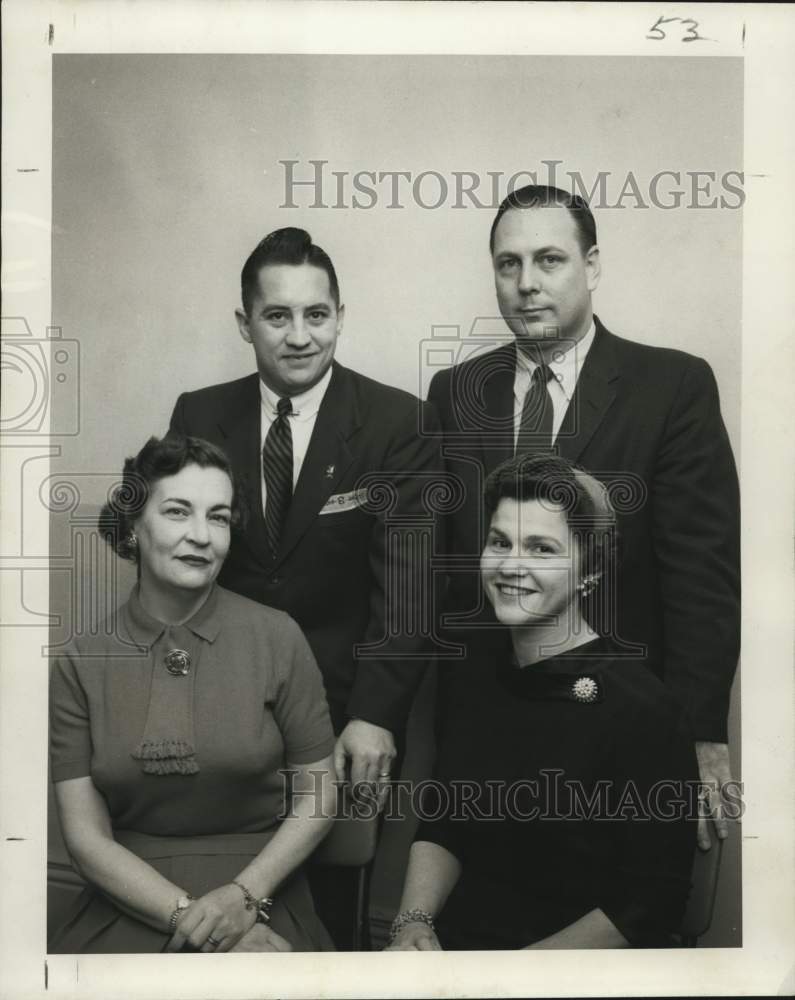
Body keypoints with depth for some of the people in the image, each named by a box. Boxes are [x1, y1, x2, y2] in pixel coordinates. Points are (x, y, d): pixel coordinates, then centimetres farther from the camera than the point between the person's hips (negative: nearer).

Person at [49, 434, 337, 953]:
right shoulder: (80, 665, -1)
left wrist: (245, 895, -11)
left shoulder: (277, 637, -5)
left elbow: (319, 794, 1)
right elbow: (87, 837, -1)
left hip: (261, 894, -1)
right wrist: (189, 916, -12)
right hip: (132, 903, 1)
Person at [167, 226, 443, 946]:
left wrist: (375, 716, -22)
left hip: (343, 708, -2)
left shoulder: (401, 423, -8)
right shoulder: (199, 416, 2)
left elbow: (406, 579, -13)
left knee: (331, 903, 12)